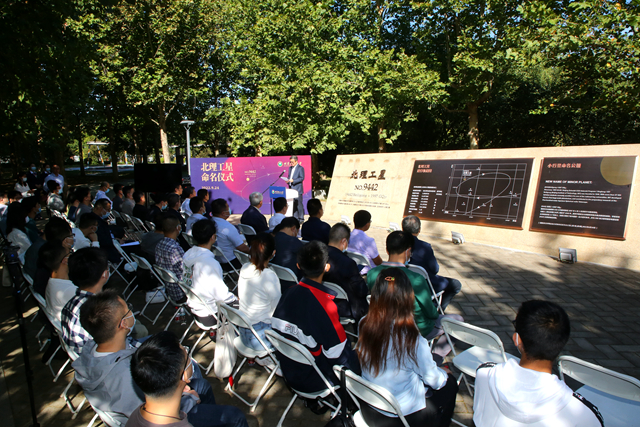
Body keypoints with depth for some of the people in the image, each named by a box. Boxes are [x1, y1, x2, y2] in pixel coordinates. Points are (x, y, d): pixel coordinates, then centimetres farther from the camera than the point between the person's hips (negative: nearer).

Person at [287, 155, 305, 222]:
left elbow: (302, 178, -11)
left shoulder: (300, 168, -5)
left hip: (297, 189, -7)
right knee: (293, 204, 8)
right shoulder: (290, 168, 17)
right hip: (291, 189, 7)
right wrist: (288, 180, 1)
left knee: (299, 204, -6)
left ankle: (301, 219, 1)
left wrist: (293, 180, -21)